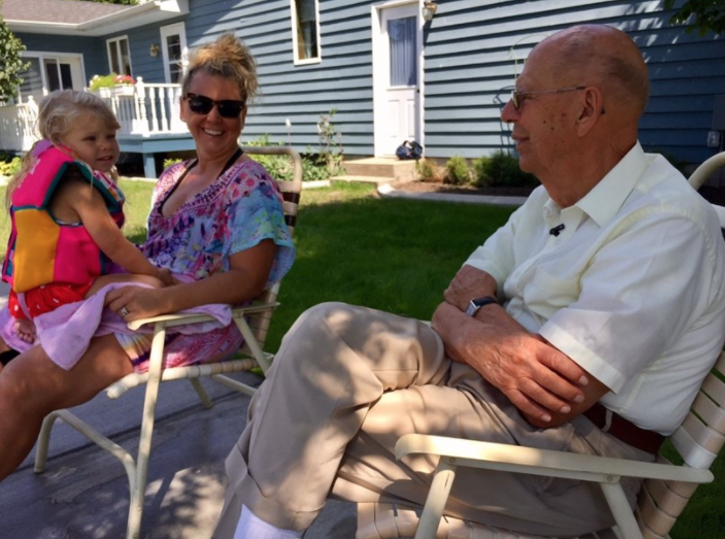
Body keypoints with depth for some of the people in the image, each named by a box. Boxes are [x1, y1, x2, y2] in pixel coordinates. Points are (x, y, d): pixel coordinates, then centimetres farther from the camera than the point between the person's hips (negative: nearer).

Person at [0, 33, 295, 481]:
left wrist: (160, 300, -28)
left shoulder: (252, 187, -10)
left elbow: (247, 279, -17)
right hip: (144, 305, 8)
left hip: (196, 323, -8)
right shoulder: (174, 177, 15)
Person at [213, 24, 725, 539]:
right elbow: (460, 295, 7)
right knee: (290, 418, -6)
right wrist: (486, 316, -16)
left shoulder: (666, 223, -17)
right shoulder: (555, 199, 12)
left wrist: (458, 326, -9)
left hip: (566, 464, -8)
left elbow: (555, 396, -23)